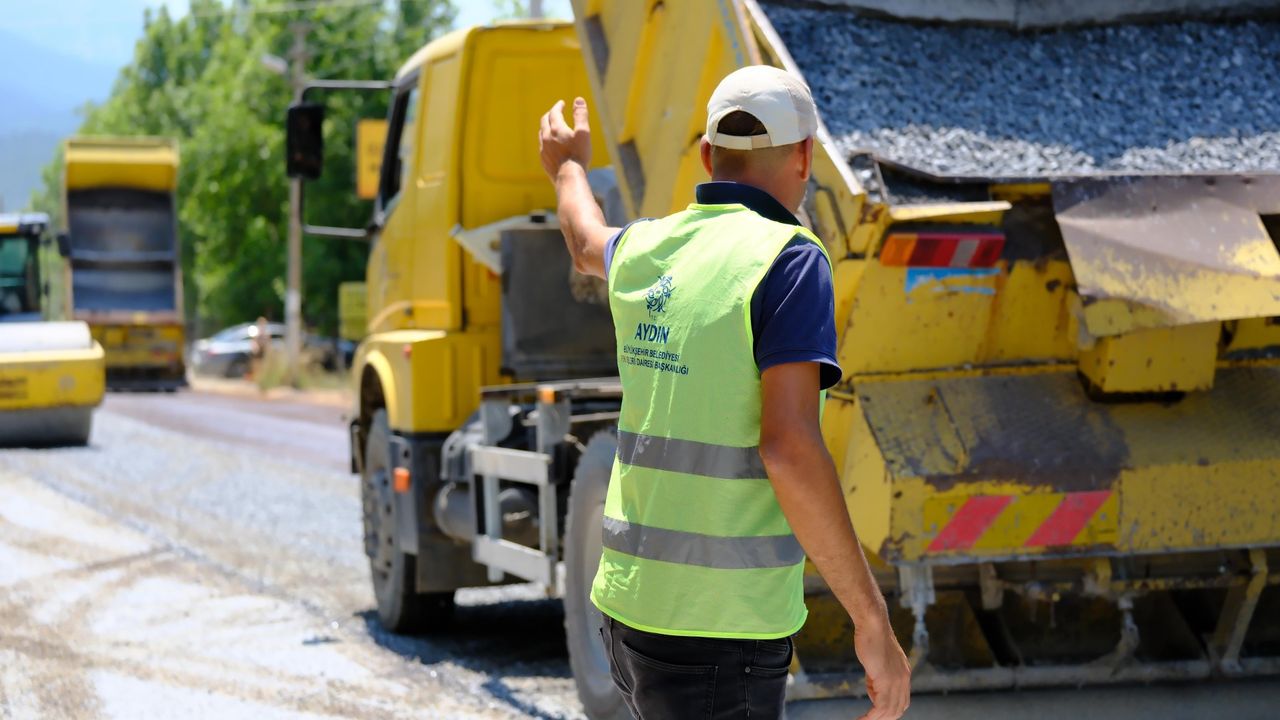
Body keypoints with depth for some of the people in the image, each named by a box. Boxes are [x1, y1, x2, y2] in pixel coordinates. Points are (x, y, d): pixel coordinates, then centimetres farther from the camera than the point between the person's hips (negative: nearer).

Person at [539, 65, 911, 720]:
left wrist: (568, 167, 58)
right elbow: (789, 449, -22)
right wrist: (872, 622, -17)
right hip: (721, 637, -8)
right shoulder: (788, 259, -12)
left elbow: (588, 245, 35)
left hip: (630, 613, 8)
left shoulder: (645, 251, 9)